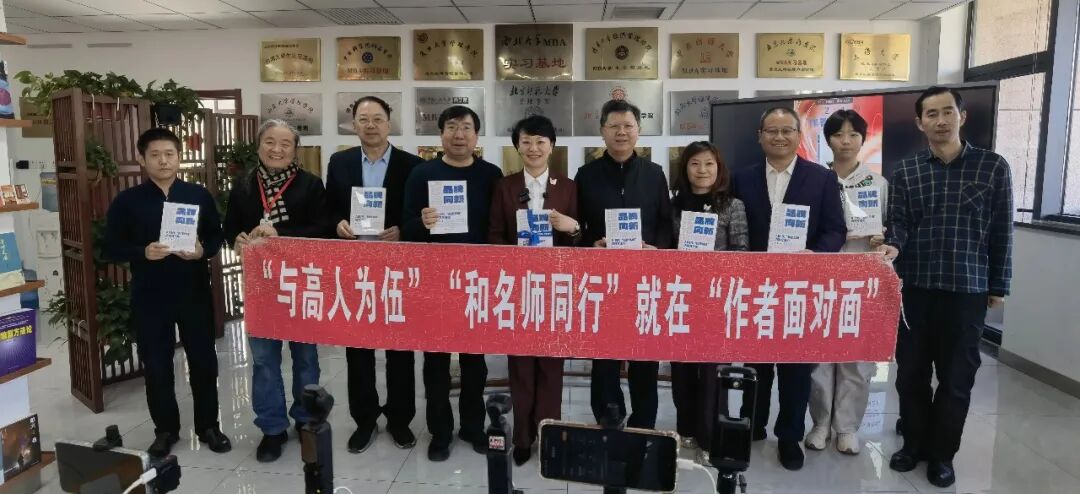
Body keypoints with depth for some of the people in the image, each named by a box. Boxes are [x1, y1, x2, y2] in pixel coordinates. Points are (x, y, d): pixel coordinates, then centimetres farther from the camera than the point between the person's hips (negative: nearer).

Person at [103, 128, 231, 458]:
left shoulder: (199, 195, 3)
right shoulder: (127, 201, -1)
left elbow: (217, 237, 7)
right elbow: (112, 248, -1)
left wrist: (203, 250, -14)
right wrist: (143, 252, -19)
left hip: (195, 293, 1)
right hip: (149, 297, -1)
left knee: (204, 361, 8)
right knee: (156, 366, 8)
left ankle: (208, 425, 23)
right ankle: (165, 430, 24)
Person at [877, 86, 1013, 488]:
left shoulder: (993, 167, 0)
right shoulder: (905, 171, 4)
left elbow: (1002, 232, 2)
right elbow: (899, 223, 0)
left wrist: (998, 285, 3)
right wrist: (893, 246, -22)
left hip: (967, 289, -1)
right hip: (913, 288, 2)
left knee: (956, 377, 7)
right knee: (911, 372, 10)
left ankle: (942, 453, 23)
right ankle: (914, 443, 28)